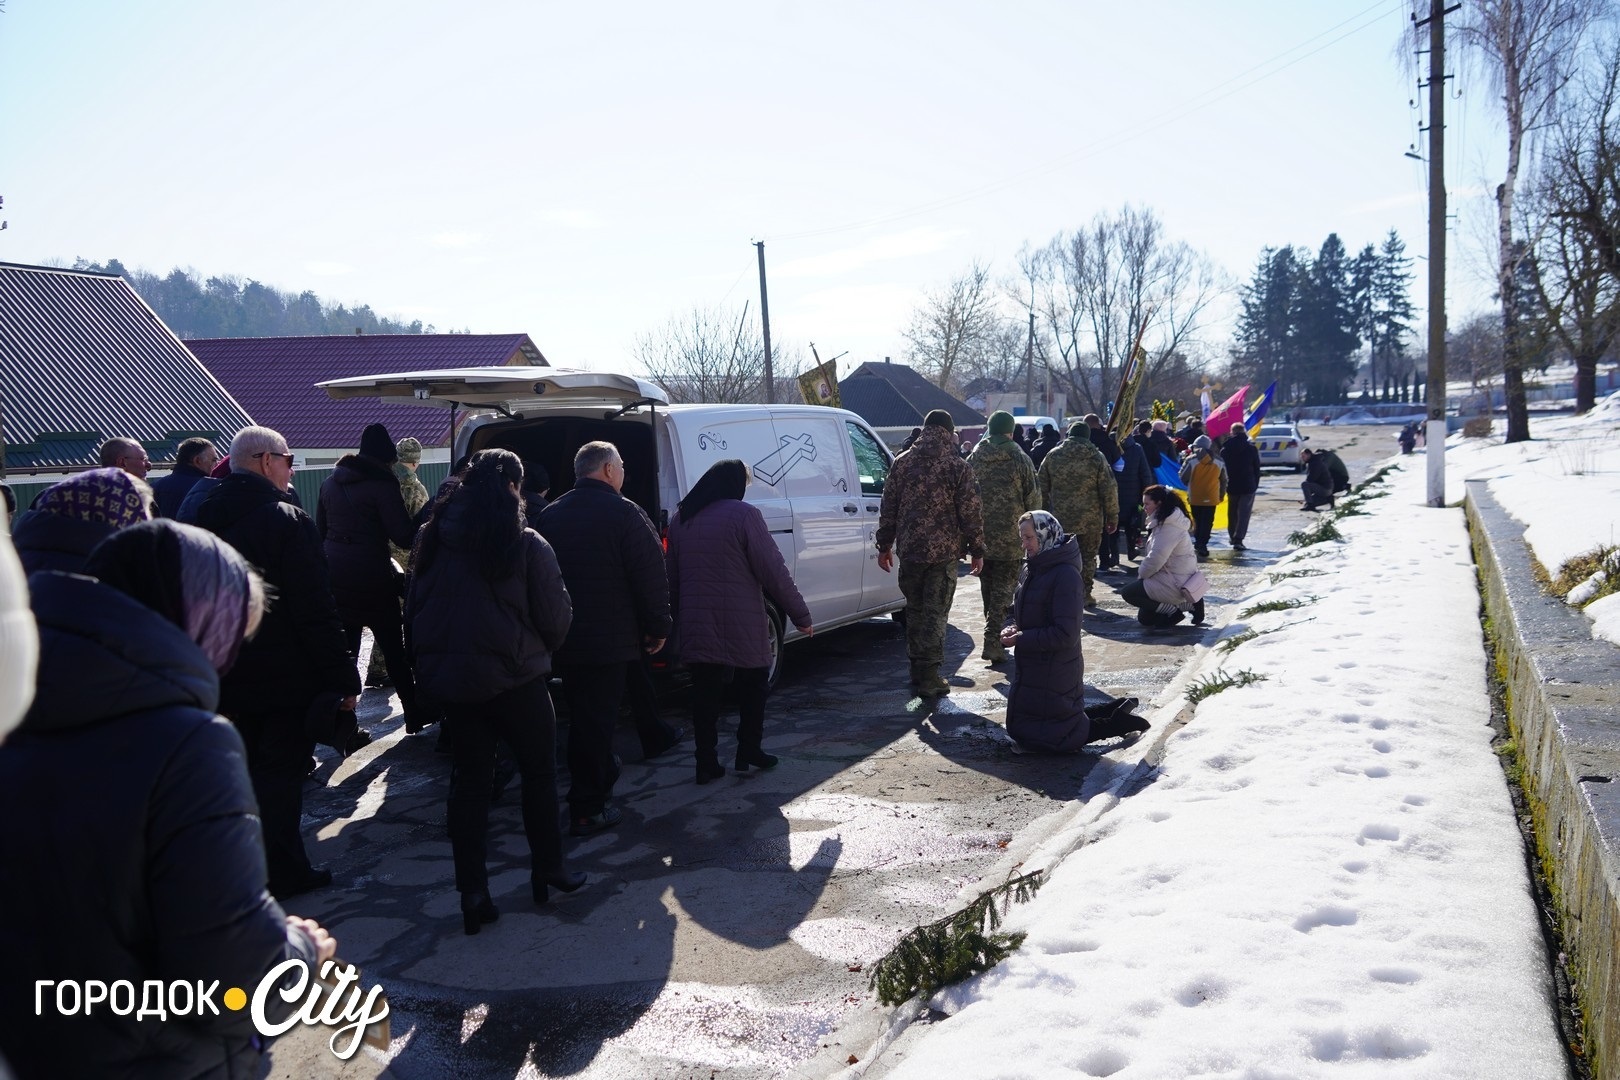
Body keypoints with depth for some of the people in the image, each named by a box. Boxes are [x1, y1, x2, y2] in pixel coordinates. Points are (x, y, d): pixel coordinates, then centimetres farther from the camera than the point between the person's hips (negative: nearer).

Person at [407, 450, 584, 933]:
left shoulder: (435, 539, 1)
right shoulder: (526, 544, -13)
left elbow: (414, 607, 8)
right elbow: (556, 617, -10)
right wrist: (538, 650, 11)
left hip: (450, 676, 4)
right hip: (514, 676, -4)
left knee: (470, 776, 12)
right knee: (539, 771, 14)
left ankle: (472, 891, 13)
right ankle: (547, 871, 25)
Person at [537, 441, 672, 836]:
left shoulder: (550, 515, 9)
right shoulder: (624, 514, -11)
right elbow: (651, 577, -14)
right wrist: (658, 627, -4)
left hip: (562, 639, 7)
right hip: (608, 638, -6)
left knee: (582, 717, 20)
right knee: (598, 719, -1)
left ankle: (601, 775, 39)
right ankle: (588, 810, 3)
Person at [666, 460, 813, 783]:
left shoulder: (680, 519, 8)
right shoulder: (744, 515, -10)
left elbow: (672, 576, 16)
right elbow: (773, 571, -12)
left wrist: (677, 616, 25)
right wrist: (800, 615, -5)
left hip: (695, 624, 4)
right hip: (742, 624, -4)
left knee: (705, 692, 9)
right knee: (751, 687, 14)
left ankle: (706, 762, 9)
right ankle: (748, 753, 19)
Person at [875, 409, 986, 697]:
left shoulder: (902, 463, 3)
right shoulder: (958, 467, -8)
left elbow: (888, 508, 6)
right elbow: (971, 512, -7)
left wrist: (884, 545, 14)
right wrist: (977, 550, 2)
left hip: (910, 549, 3)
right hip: (944, 552, -3)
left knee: (914, 609, 16)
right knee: (935, 613, 1)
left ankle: (917, 668, 25)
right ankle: (928, 676, 2)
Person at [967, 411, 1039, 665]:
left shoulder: (973, 459, 2)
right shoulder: (1020, 459, -6)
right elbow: (1033, 498, -3)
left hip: (981, 536, 3)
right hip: (1010, 538, -3)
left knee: (988, 589, 17)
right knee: (1004, 589, 0)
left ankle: (995, 635, 28)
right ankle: (992, 640, -11)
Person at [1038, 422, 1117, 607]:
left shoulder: (1053, 456, 2)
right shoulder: (1096, 457, -4)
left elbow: (1042, 488, 6)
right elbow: (1109, 490, -5)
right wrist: (1113, 517, 2)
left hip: (1059, 519, 1)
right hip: (1090, 520, -1)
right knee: (1087, 556, 11)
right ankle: (1084, 594, 15)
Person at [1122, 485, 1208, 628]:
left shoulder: (1169, 526, -21)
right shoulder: (1166, 522, 12)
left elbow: (1155, 559, -24)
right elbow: (1154, 556, 16)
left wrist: (1141, 574, -8)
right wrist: (1142, 572, 4)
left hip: (1175, 583, -10)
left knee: (1128, 593, -8)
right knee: (1145, 618, 16)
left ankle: (1173, 609, -8)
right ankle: (1186, 604, 10)